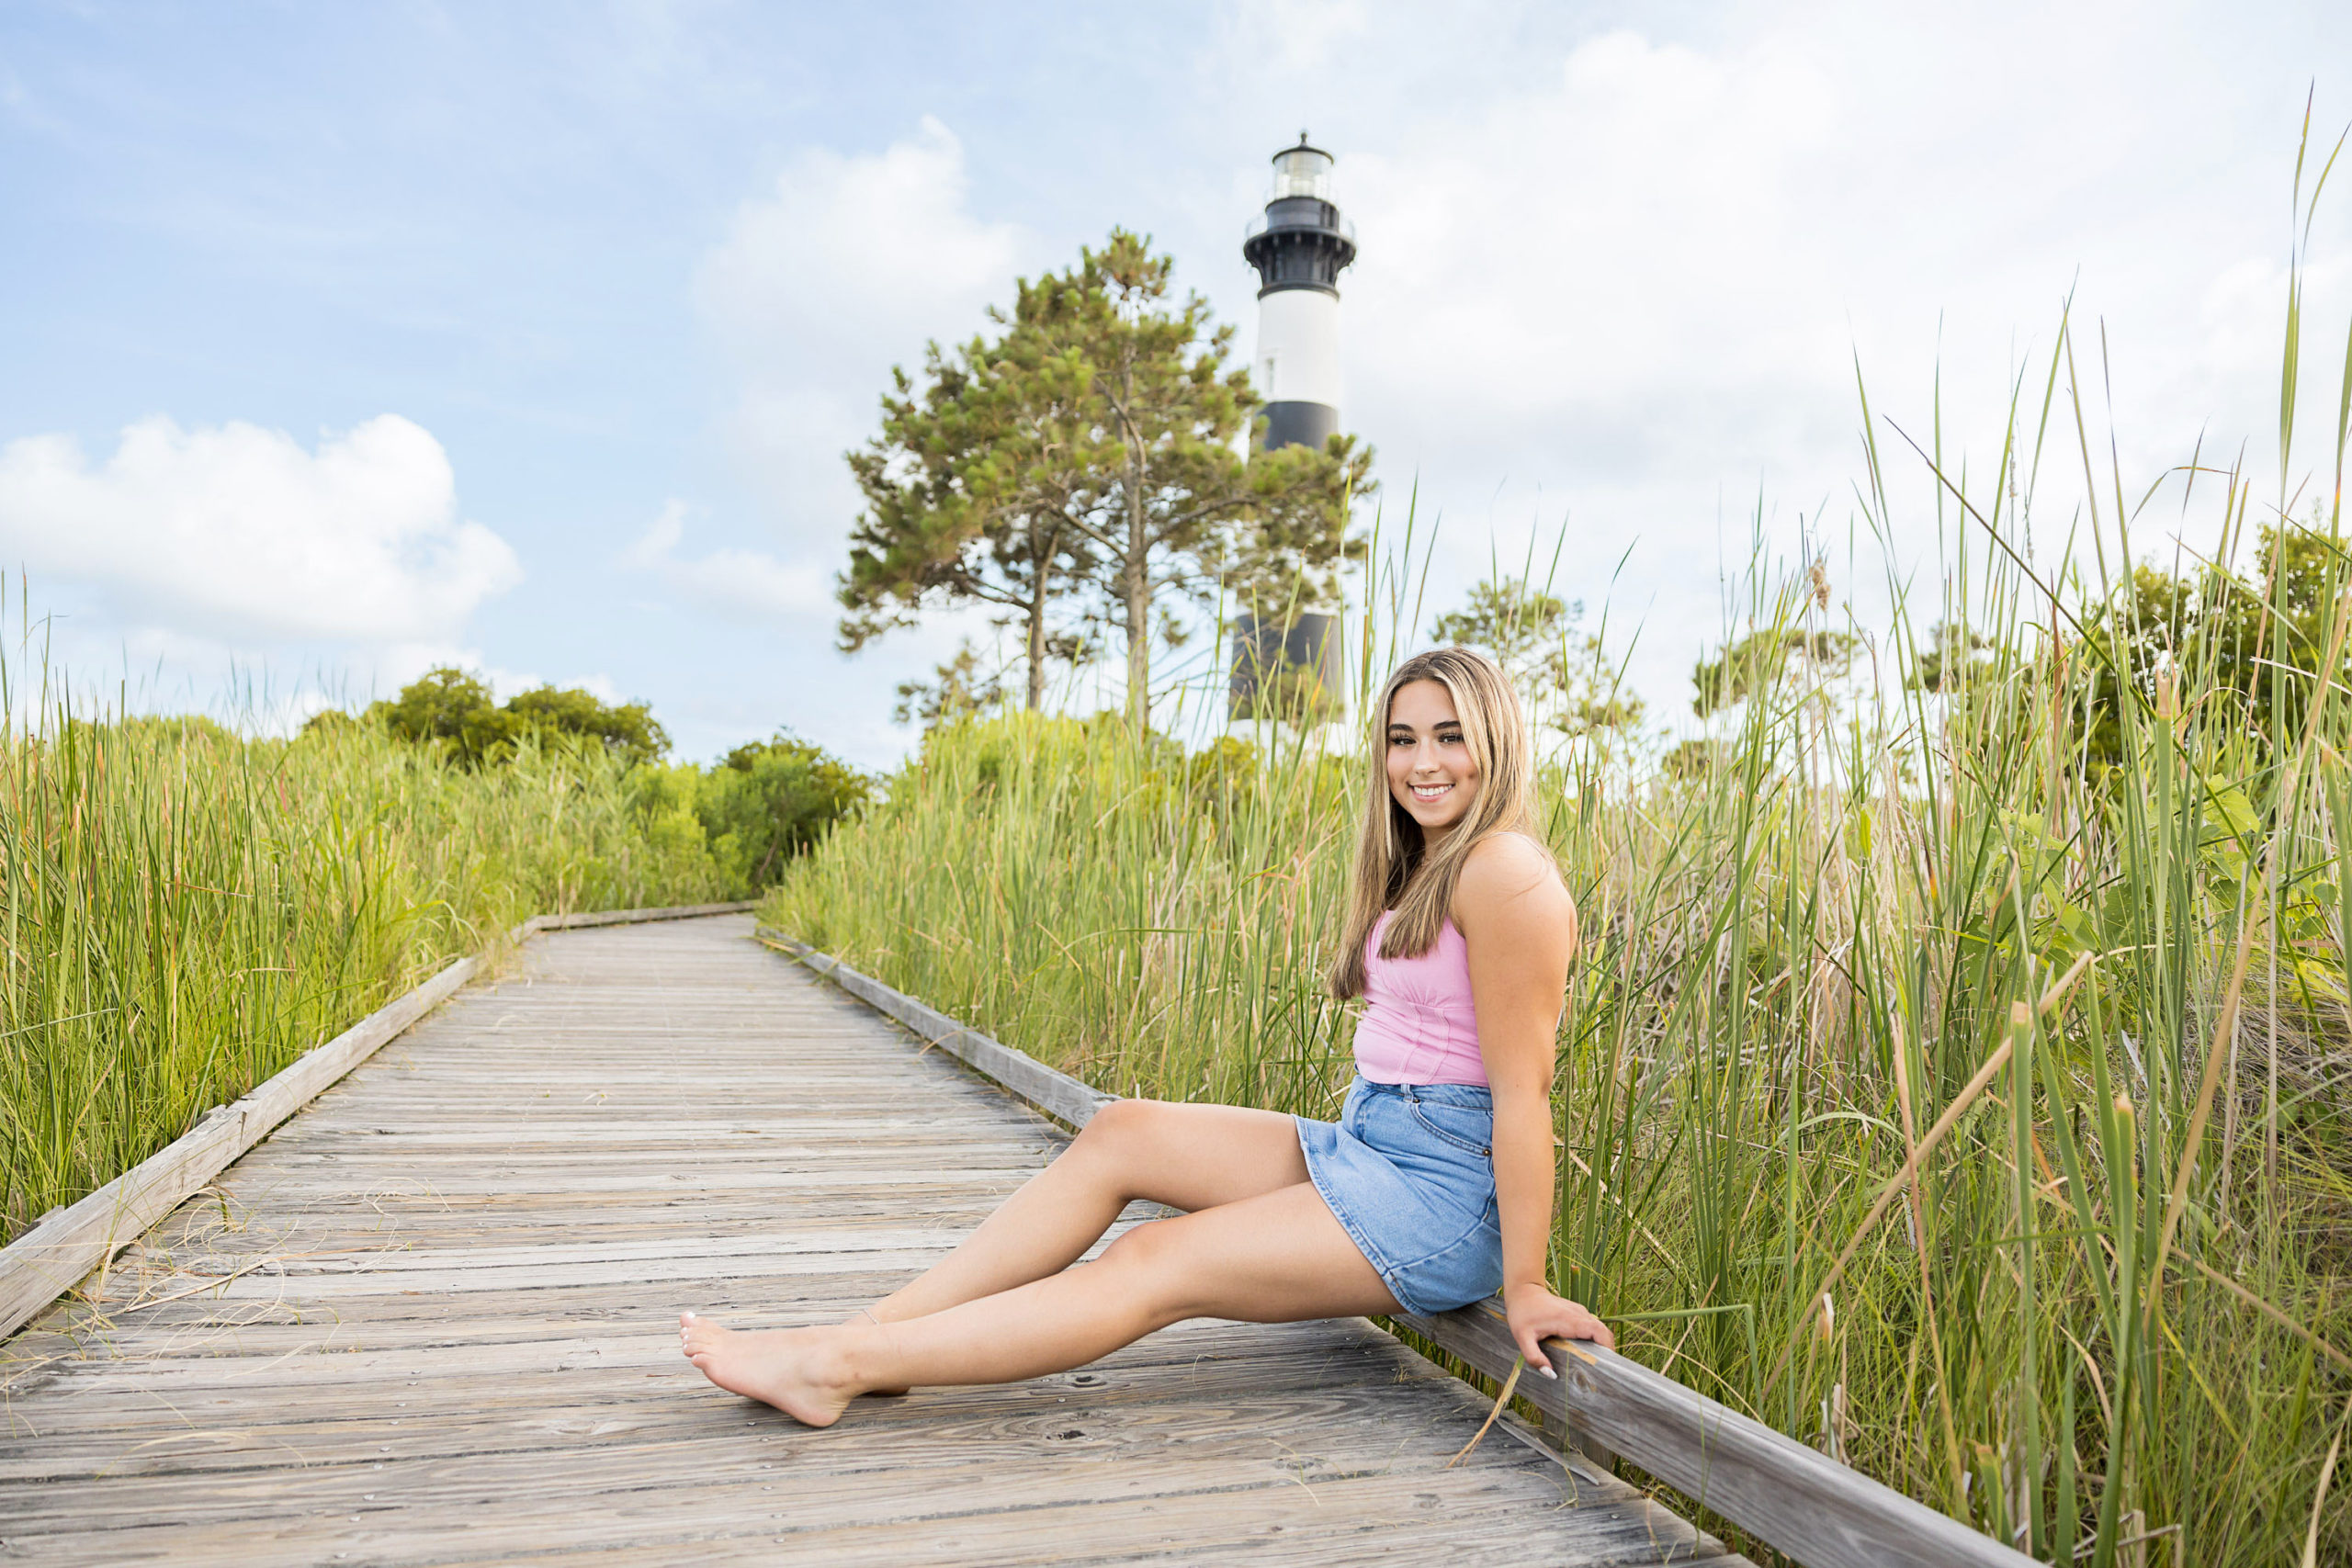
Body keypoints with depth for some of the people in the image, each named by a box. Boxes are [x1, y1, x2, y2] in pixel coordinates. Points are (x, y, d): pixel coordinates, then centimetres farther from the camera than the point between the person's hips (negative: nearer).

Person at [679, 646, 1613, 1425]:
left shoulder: (1503, 872, -17)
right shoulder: (1422, 868, 13)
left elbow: (1523, 1088, -18)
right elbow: (1409, 1041, 11)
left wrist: (1524, 1286, -16)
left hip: (1443, 1194, -9)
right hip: (1362, 1146, 9)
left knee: (1155, 1268, -14)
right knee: (1121, 1132, -4)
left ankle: (837, 1367, -10)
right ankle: (873, 1329, -4)